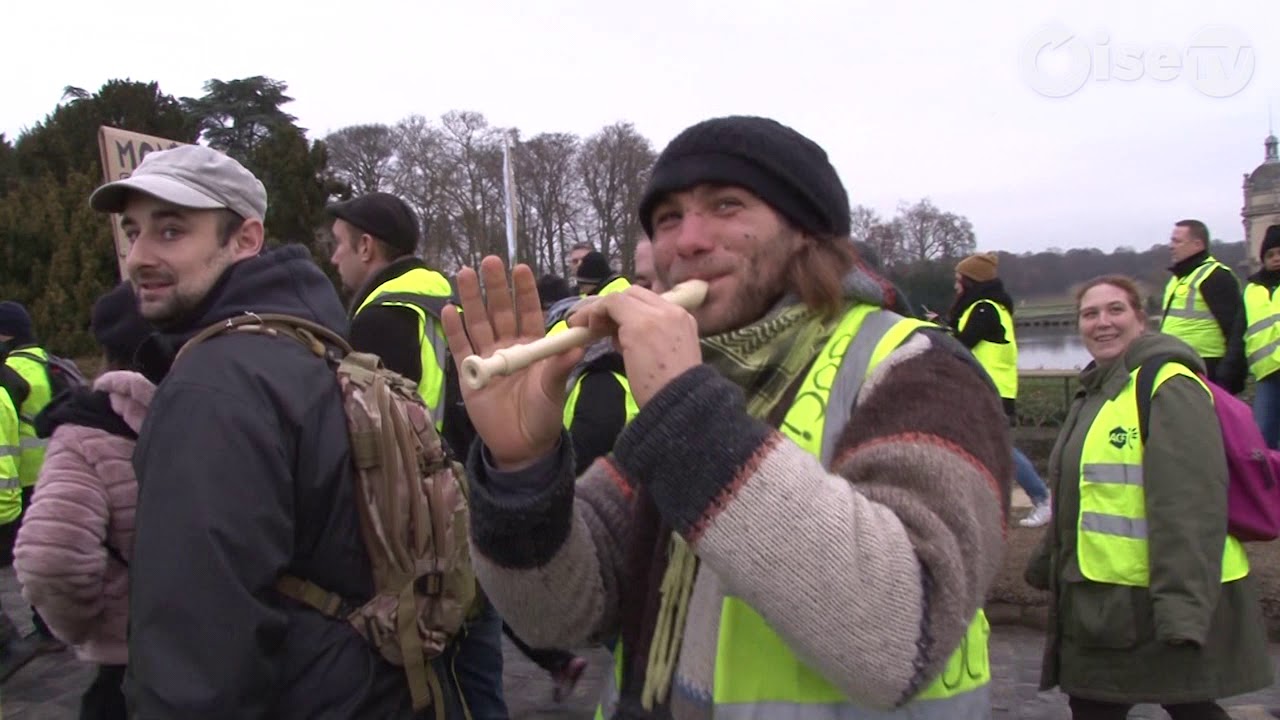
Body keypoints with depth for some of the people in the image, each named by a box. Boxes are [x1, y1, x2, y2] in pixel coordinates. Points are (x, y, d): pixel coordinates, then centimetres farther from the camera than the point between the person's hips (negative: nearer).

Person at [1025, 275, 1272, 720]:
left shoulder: (1168, 386, -15)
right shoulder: (1097, 391, 15)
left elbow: (1191, 503, -23)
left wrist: (1183, 605, -29)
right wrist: (1047, 564, 29)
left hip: (1160, 601, -9)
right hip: (1101, 599, 9)